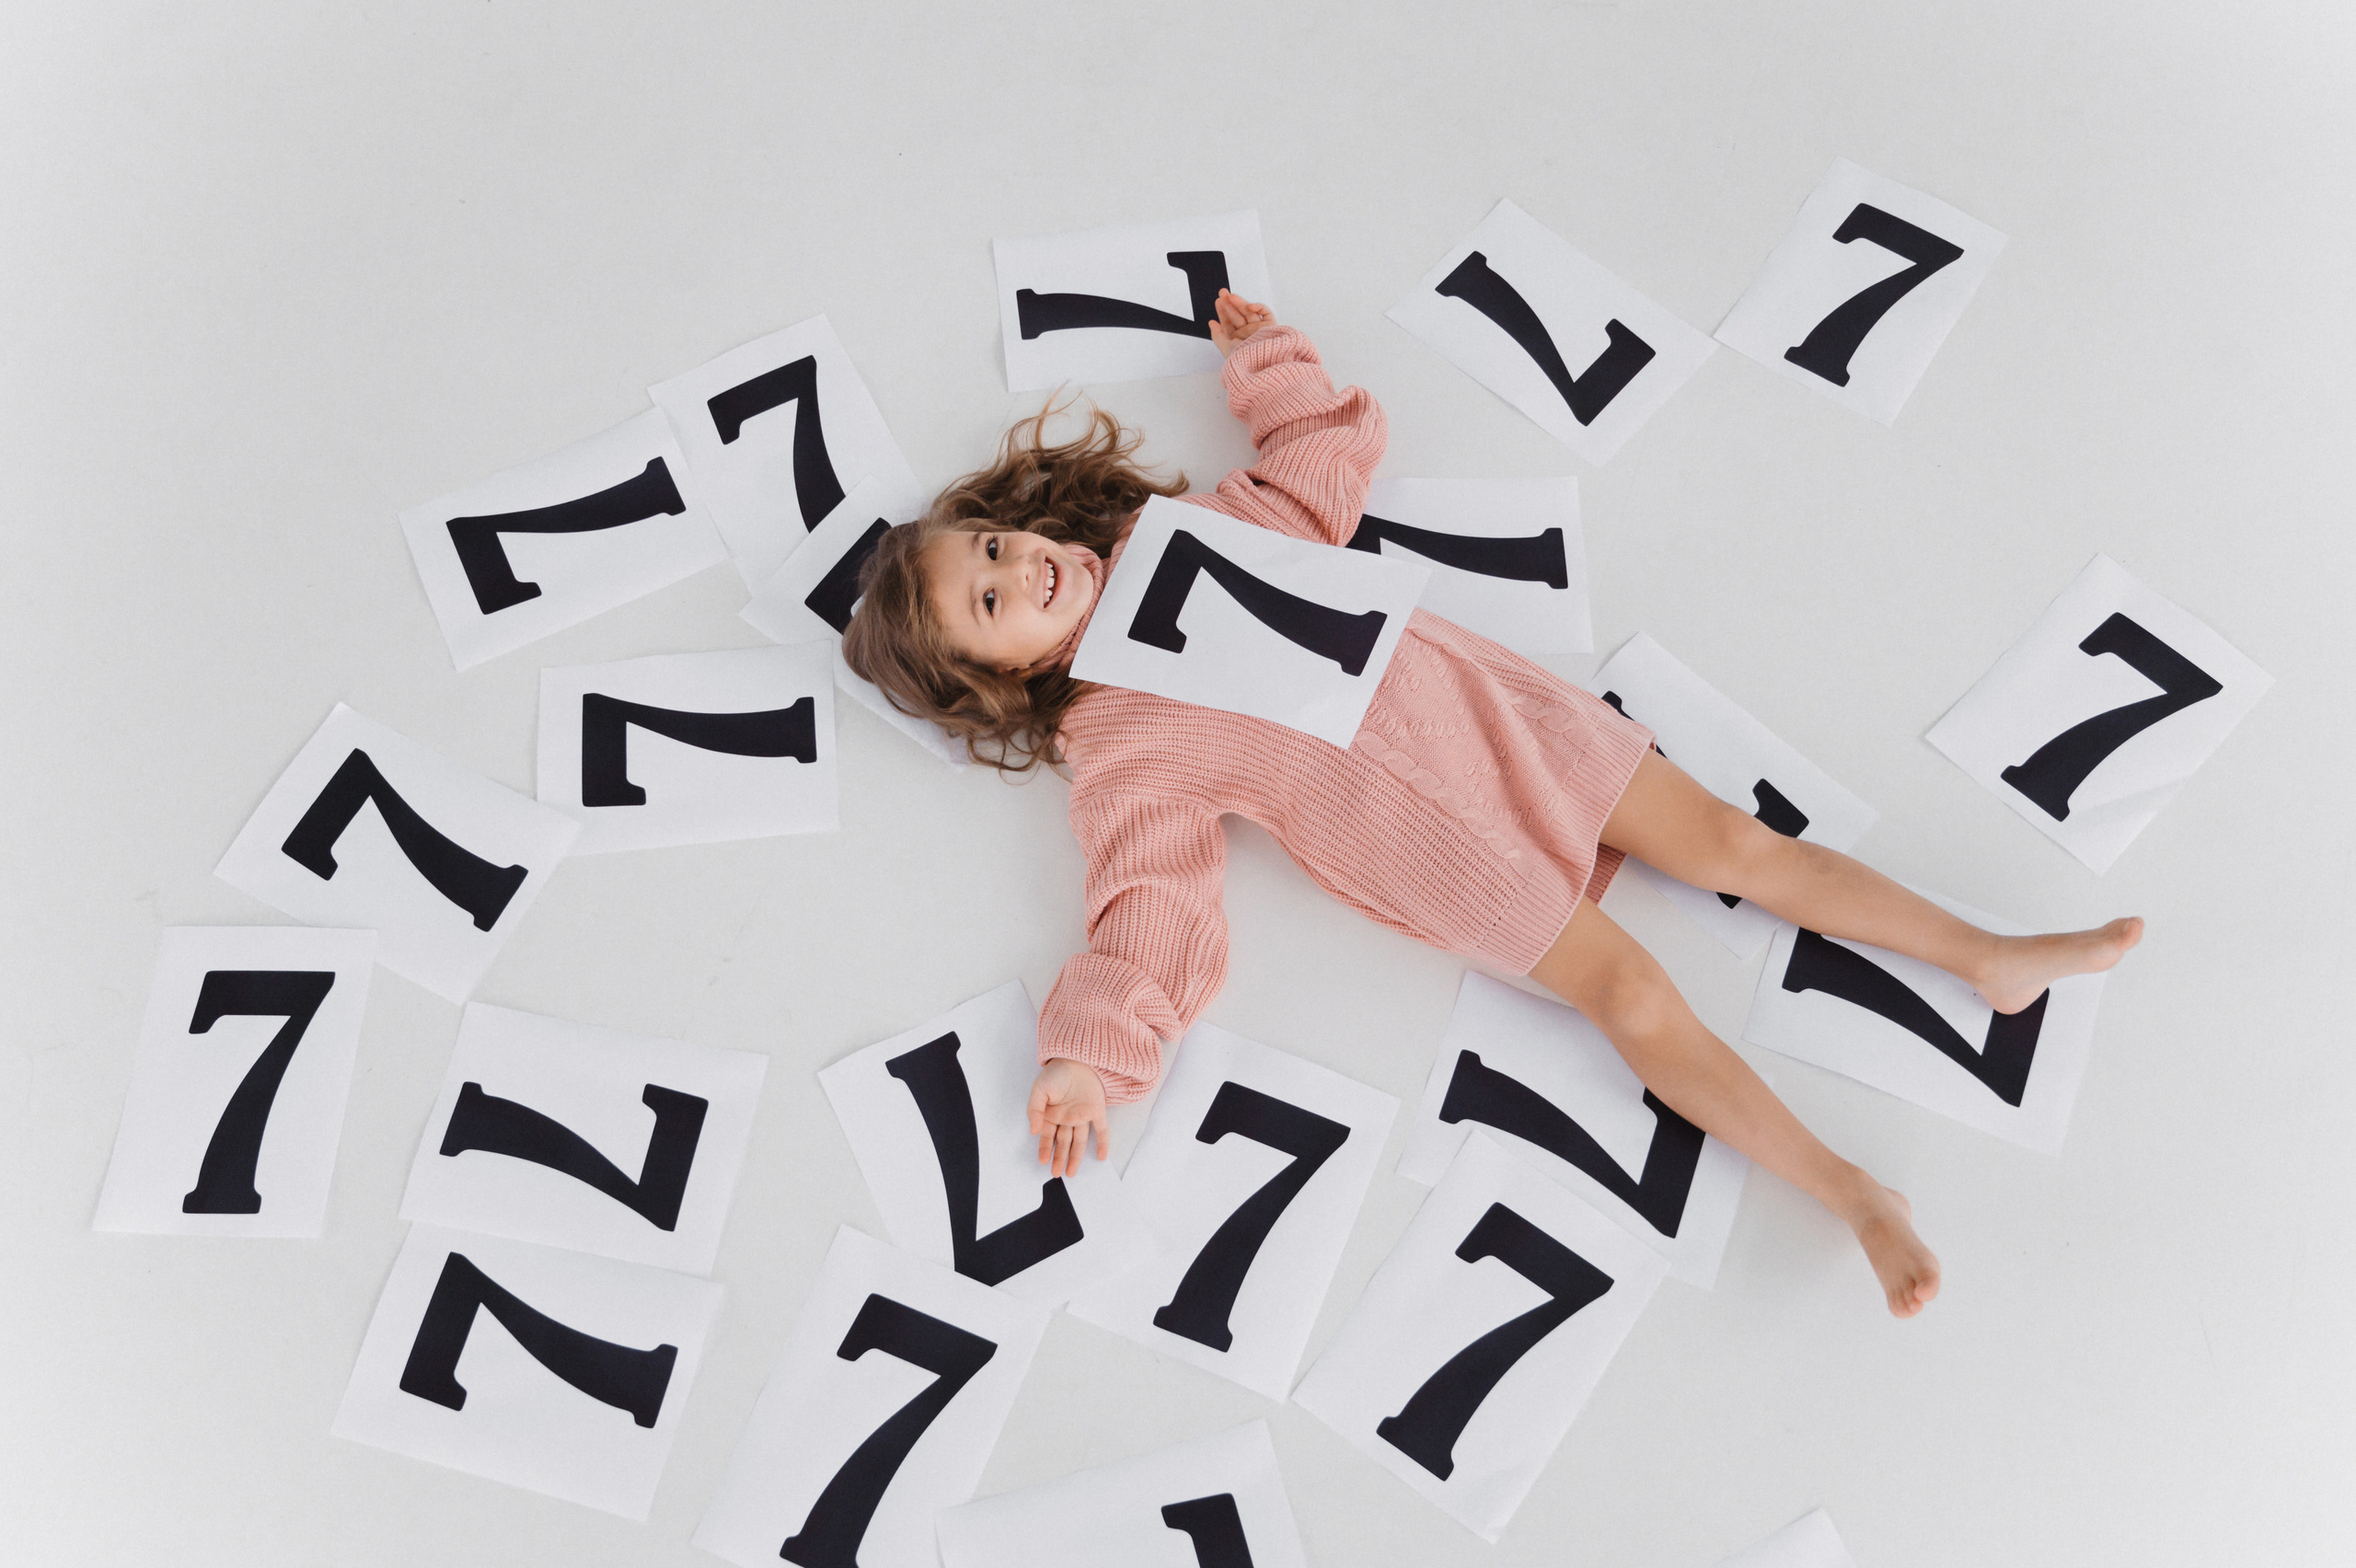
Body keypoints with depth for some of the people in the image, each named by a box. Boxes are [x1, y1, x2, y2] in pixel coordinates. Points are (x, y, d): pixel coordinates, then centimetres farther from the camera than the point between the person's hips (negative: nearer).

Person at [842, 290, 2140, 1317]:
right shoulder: (1112, 746, -2)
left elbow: (1331, 451, 27)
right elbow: (1152, 902, -8)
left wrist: (1259, 357, 27)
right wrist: (1086, 1054, -19)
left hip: (1490, 710, 5)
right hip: (1428, 836, -5)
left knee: (1737, 842, 1)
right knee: (1634, 999, -15)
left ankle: (1988, 957, 12)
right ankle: (1852, 1194, -10)